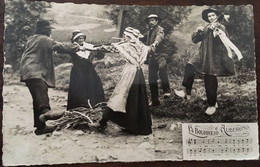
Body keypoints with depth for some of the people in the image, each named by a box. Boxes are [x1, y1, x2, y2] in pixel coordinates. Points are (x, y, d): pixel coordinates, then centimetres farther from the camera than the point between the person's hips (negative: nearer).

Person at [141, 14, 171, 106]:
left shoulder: (159, 29, 0)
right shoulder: (149, 32, 22)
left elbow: (159, 36, -22)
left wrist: (155, 43, -43)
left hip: (159, 55, -6)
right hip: (151, 57, 7)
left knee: (162, 67, -38)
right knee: (152, 79, 5)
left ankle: (166, 90, -31)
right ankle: (155, 100, 14)